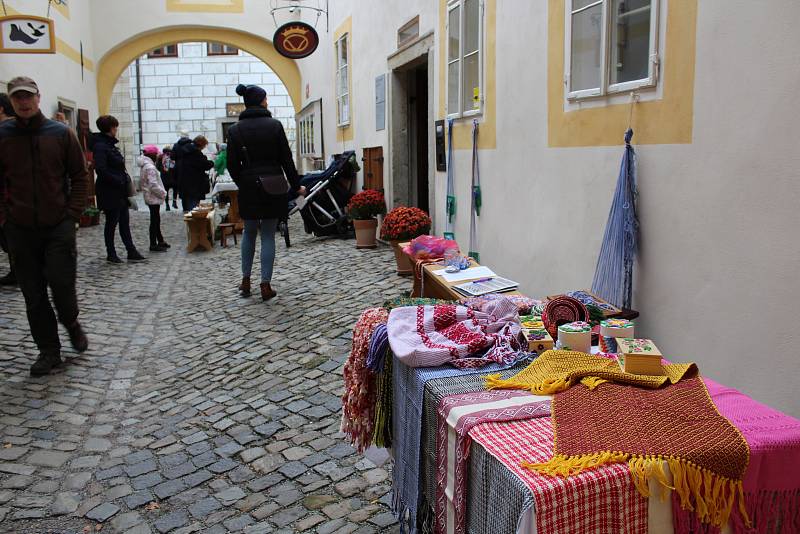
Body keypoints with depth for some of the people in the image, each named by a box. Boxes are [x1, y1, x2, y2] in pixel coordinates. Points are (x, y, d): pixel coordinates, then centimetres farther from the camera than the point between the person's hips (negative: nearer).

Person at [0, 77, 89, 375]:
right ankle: (48, 350, 17)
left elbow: (80, 177, 3)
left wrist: (72, 214, -4)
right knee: (33, 294, 6)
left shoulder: (62, 134, 1)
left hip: (59, 226, -1)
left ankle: (71, 322, 26)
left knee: (61, 282, -5)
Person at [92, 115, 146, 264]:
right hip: (110, 193, -9)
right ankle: (111, 255, 13)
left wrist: (125, 179, 7)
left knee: (124, 222, 11)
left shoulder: (111, 144, 13)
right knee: (111, 223, 1)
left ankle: (132, 252, 17)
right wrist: (119, 181, -20)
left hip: (120, 191, 9)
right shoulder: (100, 146, -15)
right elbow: (101, 170, -23)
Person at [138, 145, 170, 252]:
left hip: (149, 197, 10)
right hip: (154, 198, -10)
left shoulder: (144, 166, 12)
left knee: (156, 220, 17)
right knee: (155, 220, -4)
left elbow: (141, 183, 18)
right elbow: (153, 185, -25)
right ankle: (153, 245, 0)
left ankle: (160, 241, 27)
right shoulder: (150, 167, -19)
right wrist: (163, 193, -13)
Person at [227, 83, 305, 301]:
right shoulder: (274, 125, -6)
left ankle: (245, 281, 21)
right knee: (268, 235, 4)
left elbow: (232, 164, 1)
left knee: (249, 232, 18)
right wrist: (296, 186, 5)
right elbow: (286, 159, -4)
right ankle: (266, 285, 5)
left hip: (248, 188, 2)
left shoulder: (235, 130, 0)